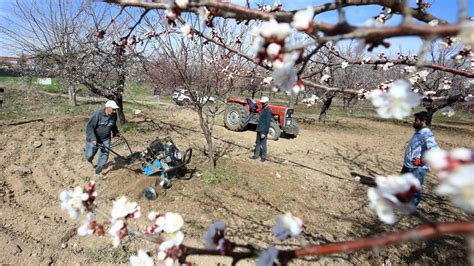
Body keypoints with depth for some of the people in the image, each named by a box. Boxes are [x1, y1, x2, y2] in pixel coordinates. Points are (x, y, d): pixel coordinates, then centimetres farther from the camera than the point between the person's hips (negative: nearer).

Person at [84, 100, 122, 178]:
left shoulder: (114, 115, -8)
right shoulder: (98, 113, -26)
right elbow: (90, 127, -24)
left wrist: (116, 133, -3)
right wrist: (93, 139, -32)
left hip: (106, 138, 4)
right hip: (94, 138, -4)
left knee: (105, 154, 1)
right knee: (89, 155, 6)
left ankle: (98, 172, 17)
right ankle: (90, 159, 44)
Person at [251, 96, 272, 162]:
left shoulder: (268, 111, -17)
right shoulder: (263, 109, 12)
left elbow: (268, 123, -20)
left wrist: (264, 132, -22)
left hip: (263, 131, -9)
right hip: (259, 130, 9)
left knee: (263, 144, 2)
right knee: (257, 143, 14)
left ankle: (264, 157, 15)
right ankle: (256, 155, 24)